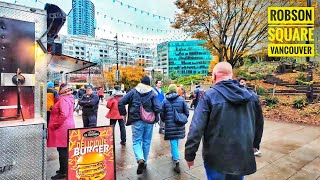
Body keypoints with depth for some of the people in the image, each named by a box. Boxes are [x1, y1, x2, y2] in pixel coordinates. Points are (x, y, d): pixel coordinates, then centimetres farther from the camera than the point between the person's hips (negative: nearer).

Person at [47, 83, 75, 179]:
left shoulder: (63, 99, -18)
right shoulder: (67, 98, 14)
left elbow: (64, 115, -27)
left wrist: (54, 125, -18)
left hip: (62, 128, -10)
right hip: (66, 127, 10)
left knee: (62, 150, -1)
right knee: (64, 150, 18)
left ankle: (63, 172, 10)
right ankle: (64, 169, 30)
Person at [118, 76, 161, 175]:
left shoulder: (133, 92, 0)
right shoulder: (152, 93, -1)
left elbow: (120, 102, -5)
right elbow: (158, 108, -12)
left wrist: (124, 113, 6)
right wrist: (154, 116, 6)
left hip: (136, 121, -1)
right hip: (149, 121, 1)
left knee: (136, 141, 9)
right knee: (146, 142, 16)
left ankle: (140, 159, -15)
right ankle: (144, 162, 28)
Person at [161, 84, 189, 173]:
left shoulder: (165, 101, -3)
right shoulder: (181, 99, -3)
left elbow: (162, 114, 1)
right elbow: (186, 112, -1)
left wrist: (165, 121, 20)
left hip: (170, 125, -2)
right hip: (180, 125, 2)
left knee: (173, 142, 1)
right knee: (176, 140, 22)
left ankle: (177, 163, -4)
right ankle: (174, 155, 42)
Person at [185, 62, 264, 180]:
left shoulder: (209, 96, -16)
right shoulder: (251, 96, 0)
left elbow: (196, 128, -20)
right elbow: (259, 124, 10)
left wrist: (190, 154, -10)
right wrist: (254, 145, 26)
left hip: (216, 157, -4)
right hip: (243, 156, 5)